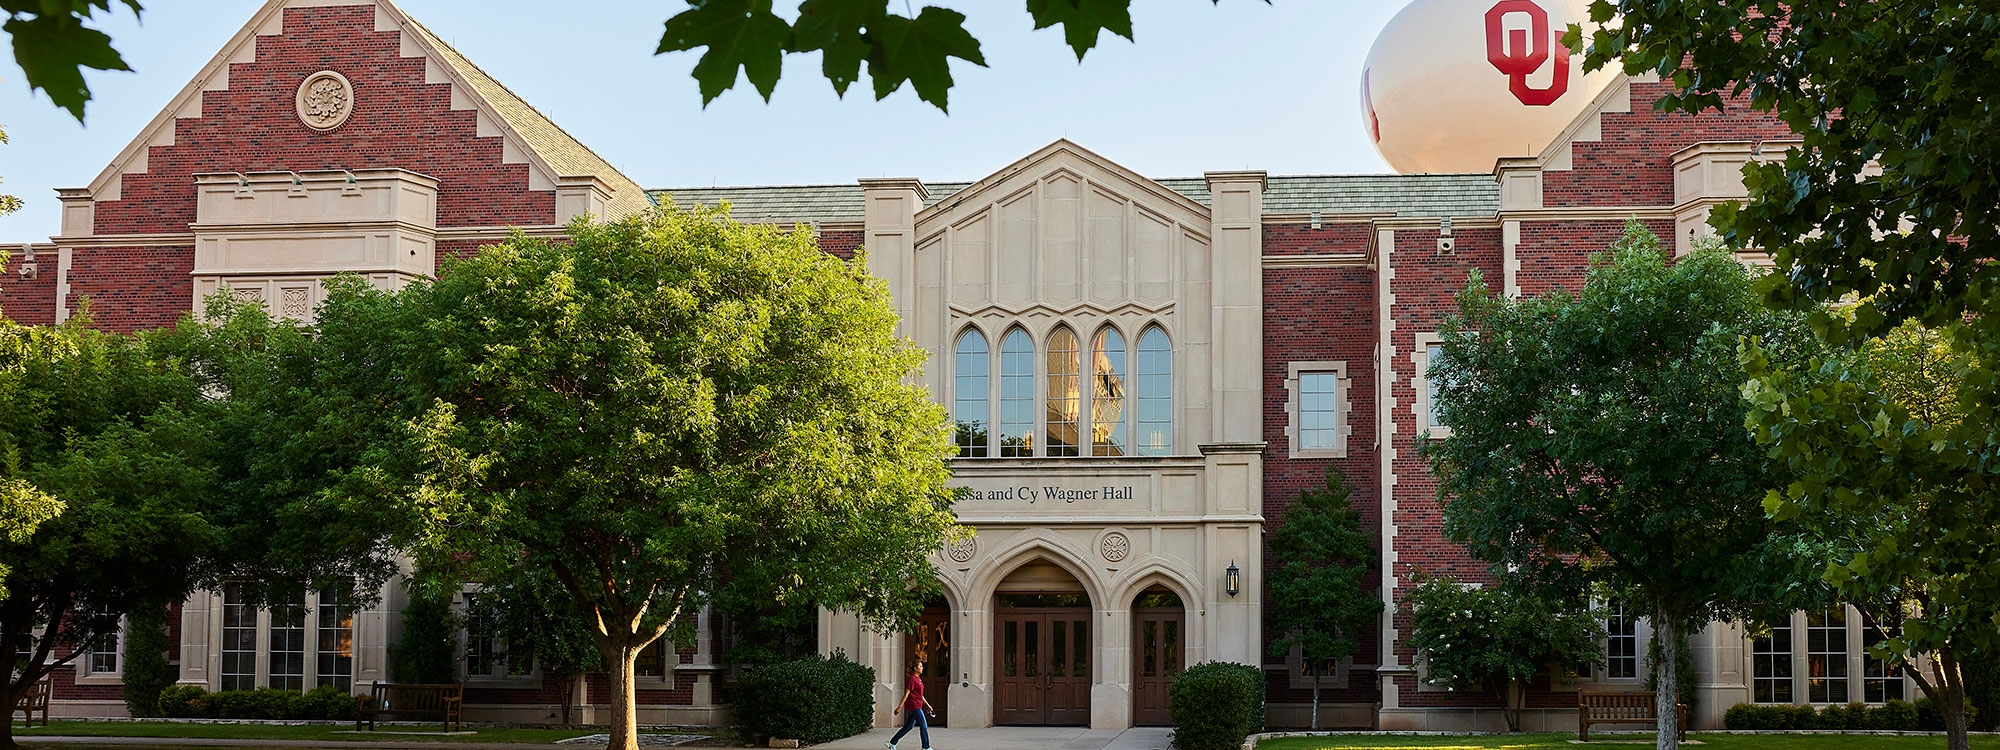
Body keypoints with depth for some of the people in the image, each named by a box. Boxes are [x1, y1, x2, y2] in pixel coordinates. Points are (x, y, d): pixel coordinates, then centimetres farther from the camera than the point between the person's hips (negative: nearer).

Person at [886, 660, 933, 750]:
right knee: (924, 726, -3)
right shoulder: (912, 679, -14)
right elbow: (906, 694, -16)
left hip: (917, 706, 10)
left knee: (908, 727, 13)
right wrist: (900, 706, -15)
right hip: (914, 706, -10)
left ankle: (892, 743, 18)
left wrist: (927, 704, 23)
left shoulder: (918, 679, 14)